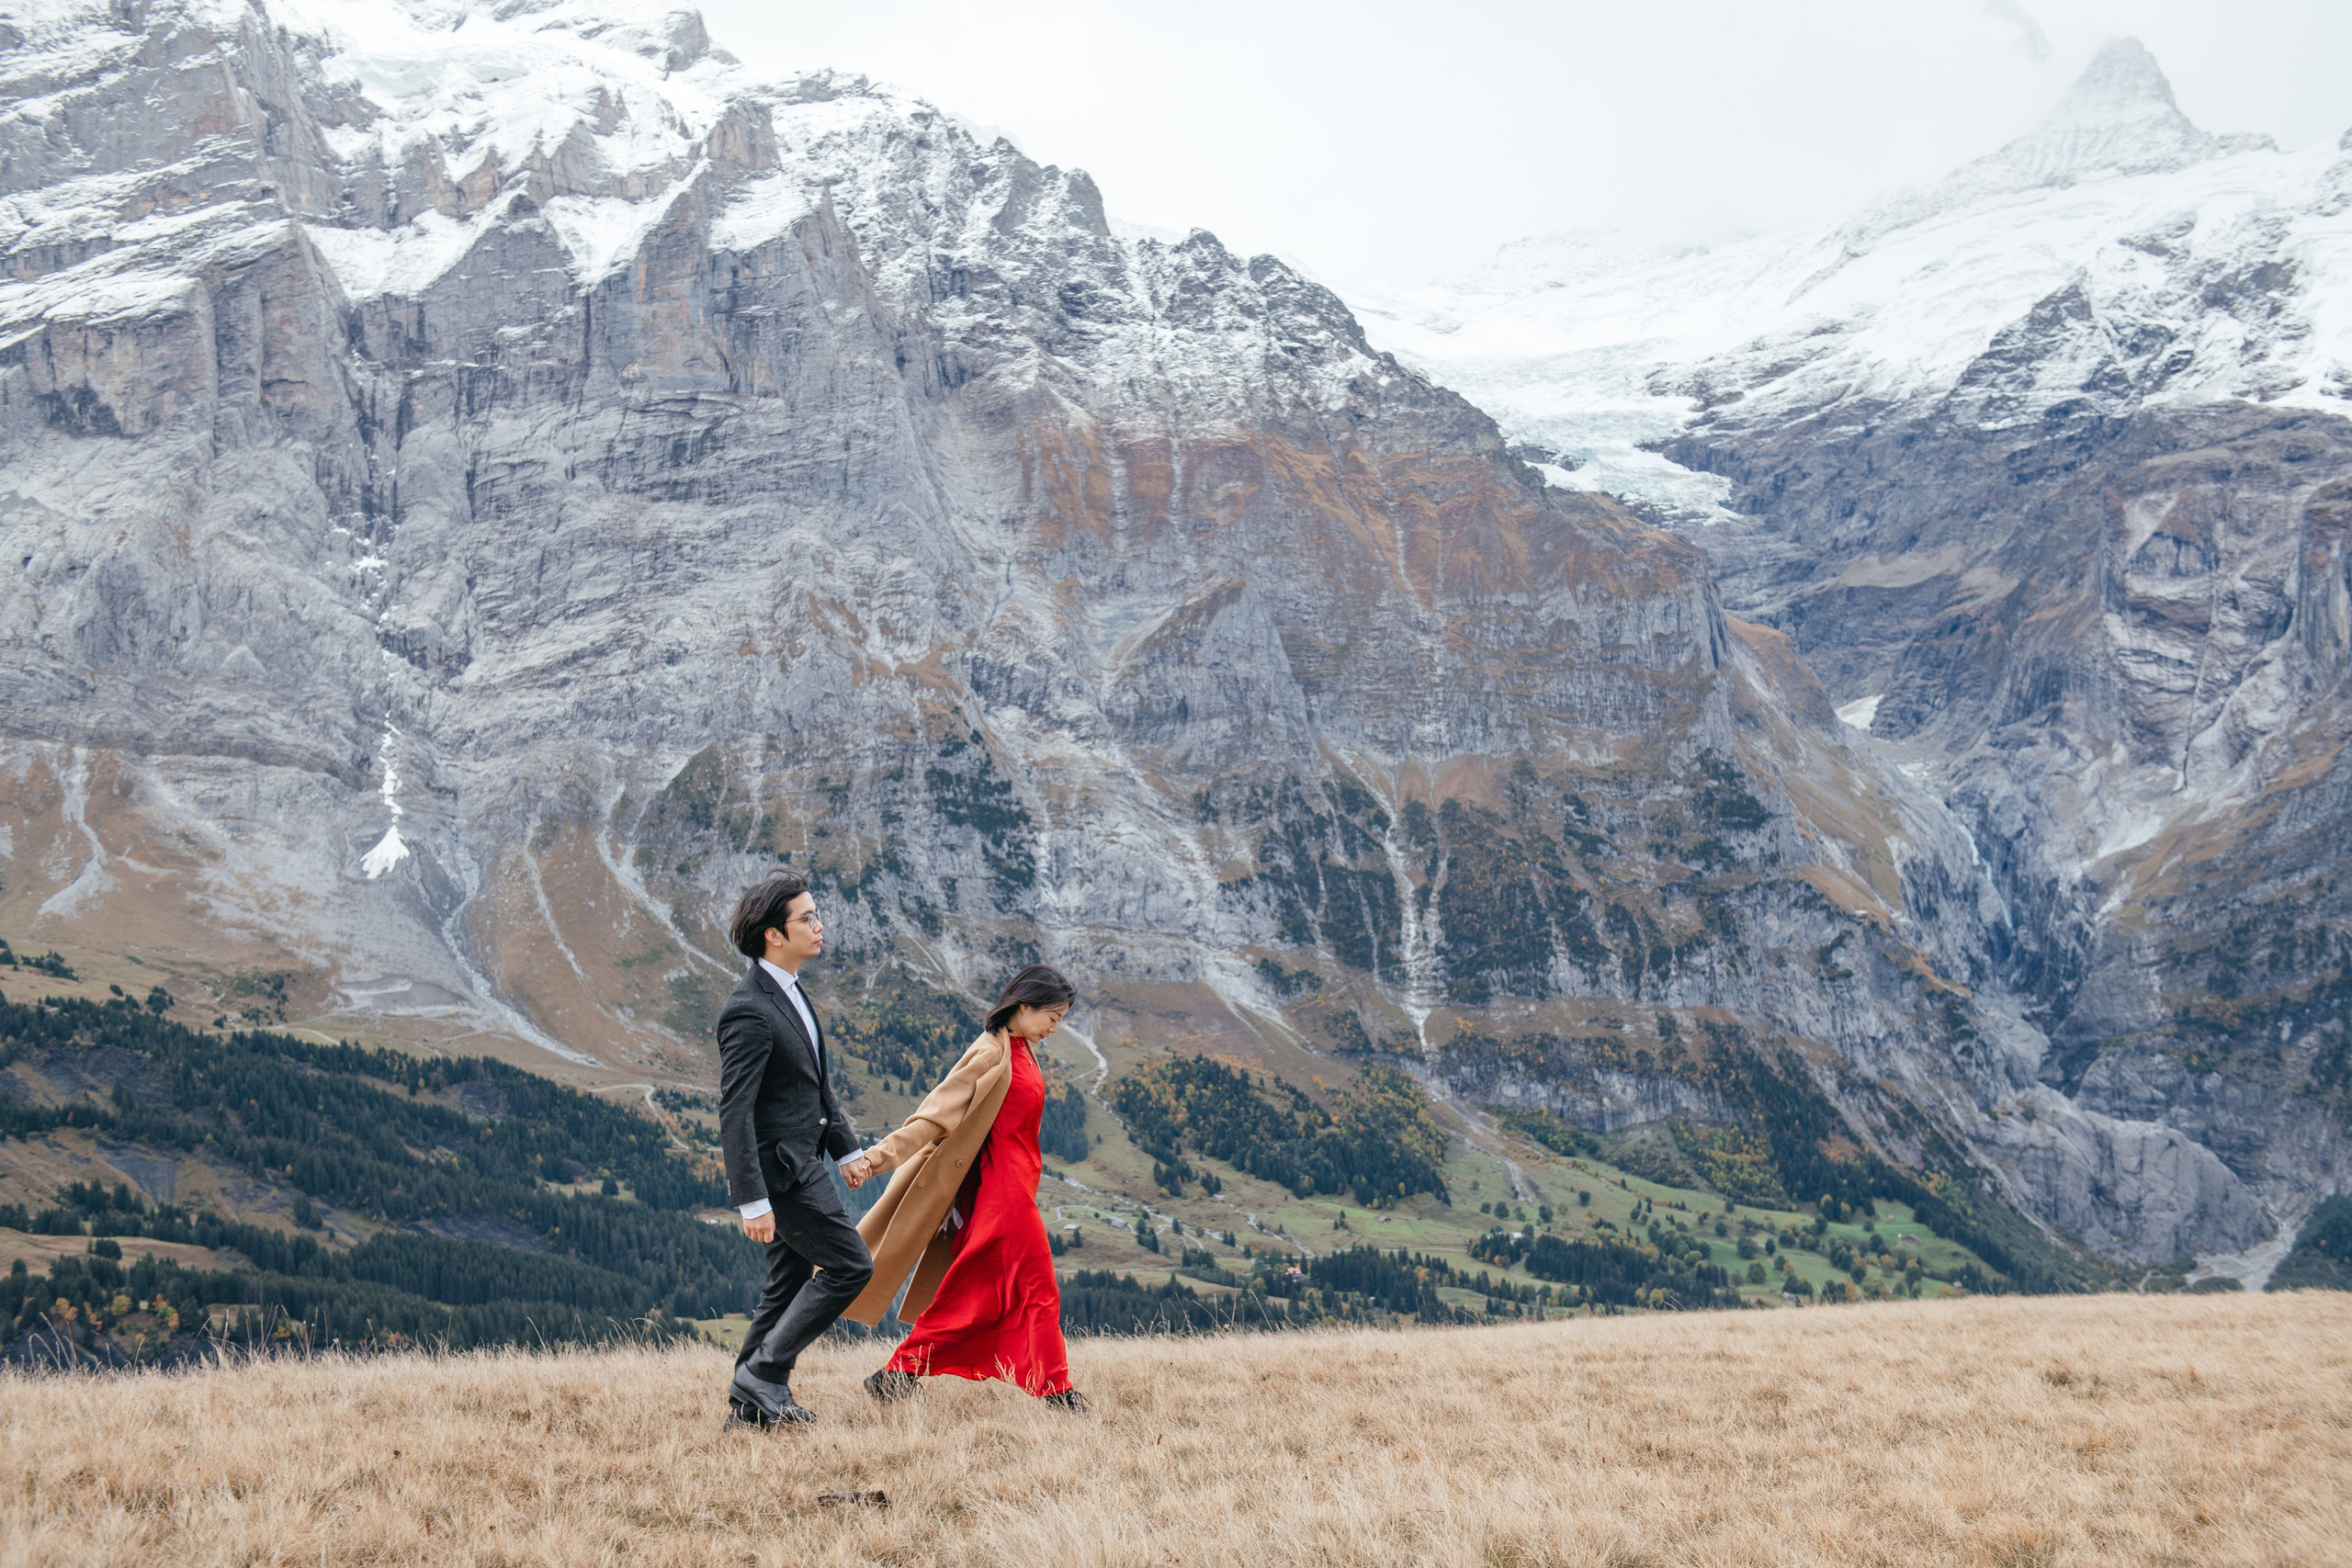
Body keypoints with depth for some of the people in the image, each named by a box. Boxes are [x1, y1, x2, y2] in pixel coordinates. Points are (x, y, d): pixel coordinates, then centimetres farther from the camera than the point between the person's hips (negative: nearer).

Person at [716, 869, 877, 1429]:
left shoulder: (791, 992, 11)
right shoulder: (750, 1011, -21)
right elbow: (734, 1111, -24)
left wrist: (845, 1146, 21)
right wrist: (752, 1201, -27)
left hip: (802, 1162, 10)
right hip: (778, 1168, -10)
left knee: (788, 1285, 13)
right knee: (848, 1264, -9)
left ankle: (750, 1406, 19)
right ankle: (763, 1373, -3)